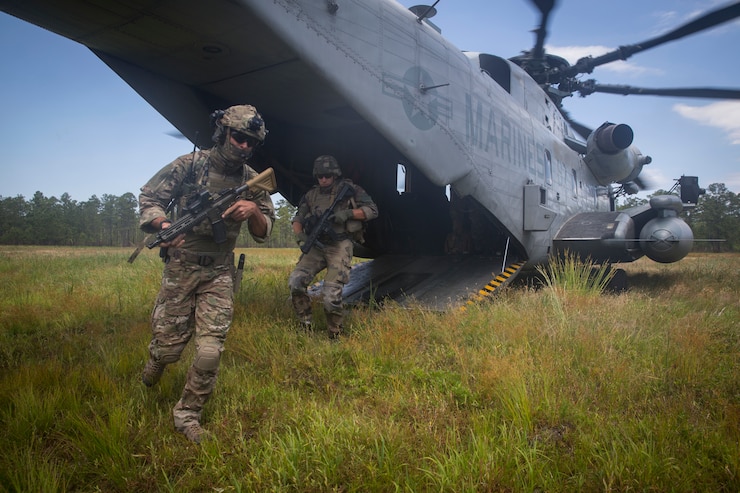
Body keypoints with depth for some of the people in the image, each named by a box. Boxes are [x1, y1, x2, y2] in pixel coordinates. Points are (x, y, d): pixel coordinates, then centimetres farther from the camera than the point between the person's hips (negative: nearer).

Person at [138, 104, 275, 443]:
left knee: (209, 354, -6)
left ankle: (187, 415, 17)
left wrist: (253, 210, -18)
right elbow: (148, 197, -1)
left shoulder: (252, 180, 2)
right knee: (169, 345, 7)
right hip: (180, 269, -1)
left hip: (219, 275, 2)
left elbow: (263, 233, 4)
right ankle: (155, 363, 46)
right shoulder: (190, 165, -5)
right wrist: (163, 225, -21)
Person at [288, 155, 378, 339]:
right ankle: (306, 327, -3)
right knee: (295, 281, -16)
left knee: (331, 295, -15)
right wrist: (300, 235, -8)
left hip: (340, 246, -4)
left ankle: (335, 336, 5)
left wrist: (348, 213, -15)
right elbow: (297, 220, 15)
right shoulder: (311, 195, 14)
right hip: (316, 246, 4)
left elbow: (372, 210, -1)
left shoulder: (349, 189, 3)